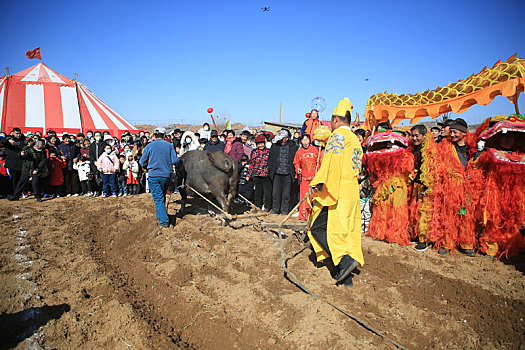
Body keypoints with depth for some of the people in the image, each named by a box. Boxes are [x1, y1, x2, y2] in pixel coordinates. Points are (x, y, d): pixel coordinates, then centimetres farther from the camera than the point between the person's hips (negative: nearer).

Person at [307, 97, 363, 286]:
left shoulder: (338, 135, -7)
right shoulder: (355, 139, 20)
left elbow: (331, 161, -19)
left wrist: (317, 183, -21)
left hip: (336, 193, -9)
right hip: (351, 193, 9)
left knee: (317, 228, -2)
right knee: (346, 231, 9)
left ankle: (344, 259, -14)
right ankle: (346, 277, 12)